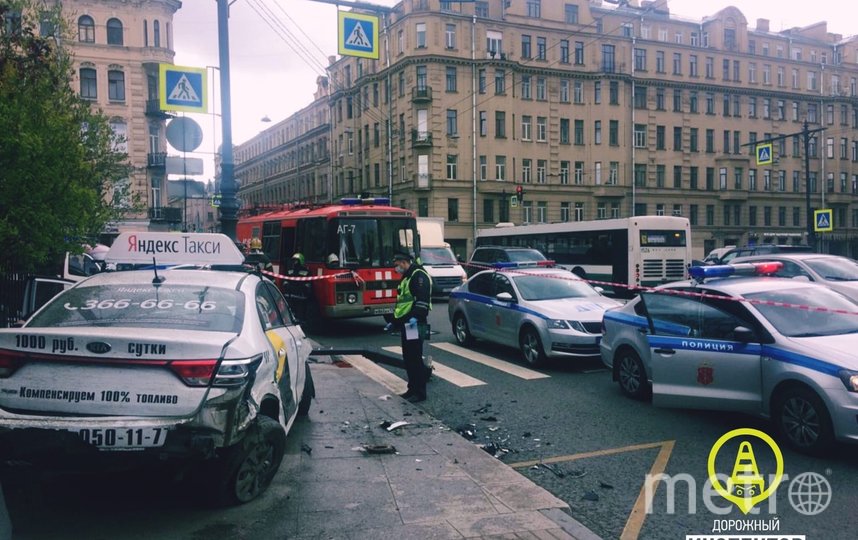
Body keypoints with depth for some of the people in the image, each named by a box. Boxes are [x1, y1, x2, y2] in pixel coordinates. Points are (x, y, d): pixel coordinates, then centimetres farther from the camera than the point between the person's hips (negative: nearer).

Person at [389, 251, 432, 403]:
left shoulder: (418, 275, -9)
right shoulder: (406, 278, 23)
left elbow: (423, 299, -21)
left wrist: (416, 316, -30)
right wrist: (394, 321, 29)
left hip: (414, 324, -10)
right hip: (405, 324, 10)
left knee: (415, 358, -8)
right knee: (408, 358, 12)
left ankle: (420, 392, -4)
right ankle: (412, 389, 20)